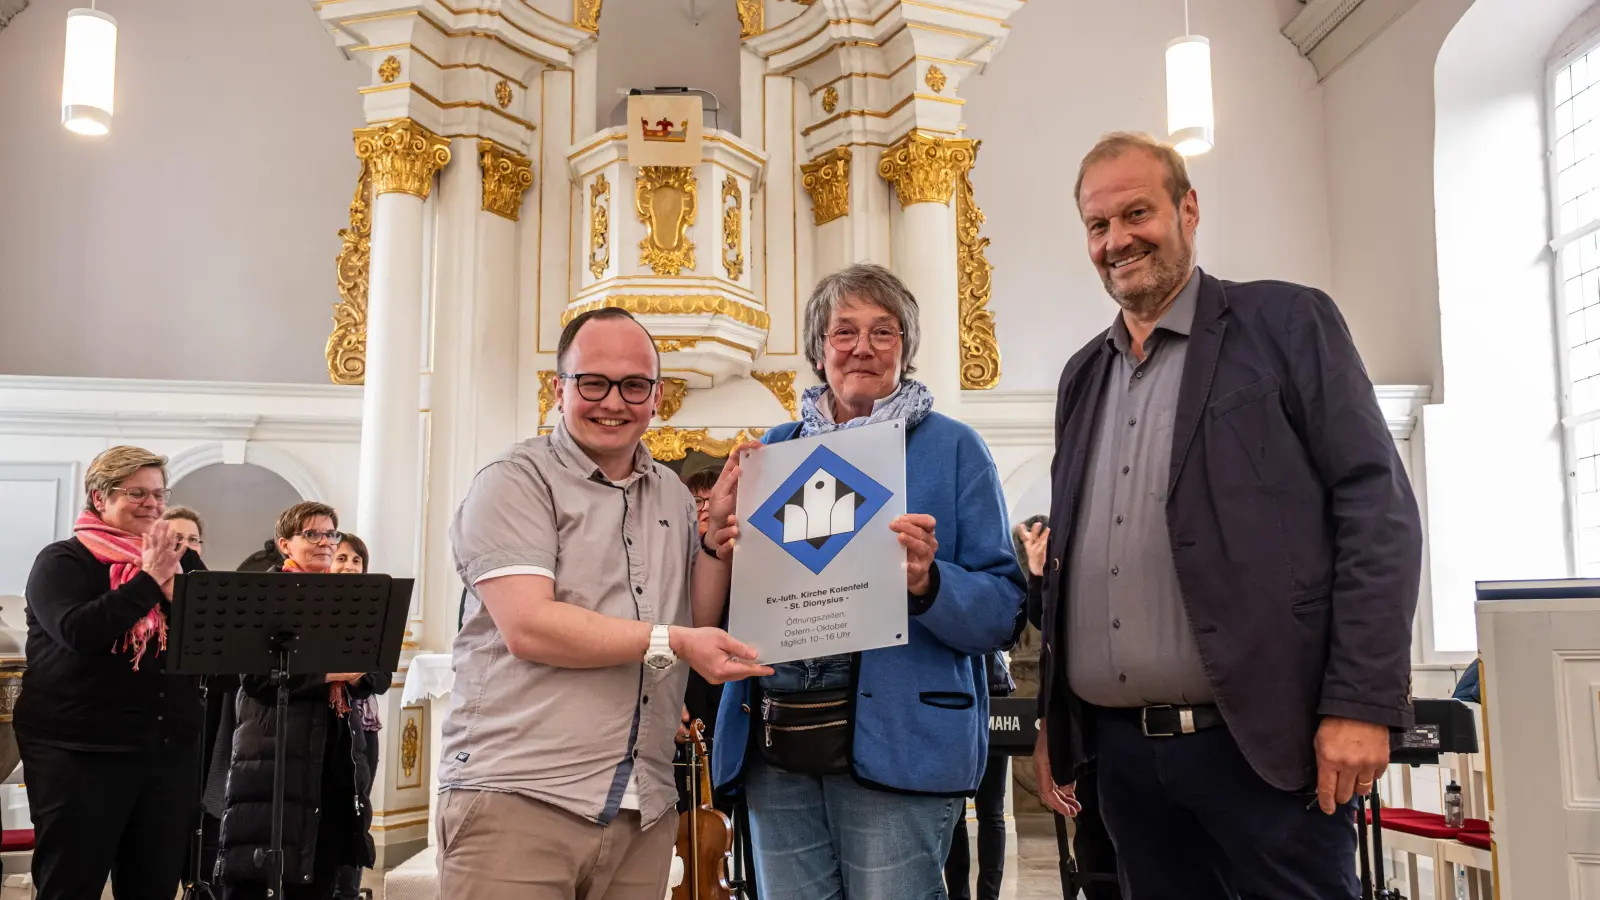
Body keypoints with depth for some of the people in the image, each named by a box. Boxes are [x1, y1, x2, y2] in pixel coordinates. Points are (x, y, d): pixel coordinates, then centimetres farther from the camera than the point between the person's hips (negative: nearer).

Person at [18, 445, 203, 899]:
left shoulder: (181, 560, 10)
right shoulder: (63, 560, -2)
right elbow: (78, 632, -20)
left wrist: (173, 583, -13)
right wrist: (148, 579, -18)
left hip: (170, 749, 4)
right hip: (79, 752, -4)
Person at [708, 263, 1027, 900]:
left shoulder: (953, 448, 2)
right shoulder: (776, 448, 13)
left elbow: (1002, 610, -3)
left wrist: (927, 584, -22)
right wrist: (721, 546, -5)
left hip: (894, 747, -3)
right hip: (776, 749, 4)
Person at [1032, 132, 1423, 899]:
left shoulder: (1286, 322, 0)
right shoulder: (1083, 374, 15)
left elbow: (1378, 509, -7)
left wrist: (1362, 704, -14)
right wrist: (1053, 718, 15)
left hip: (1262, 741, -5)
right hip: (1120, 750, 5)